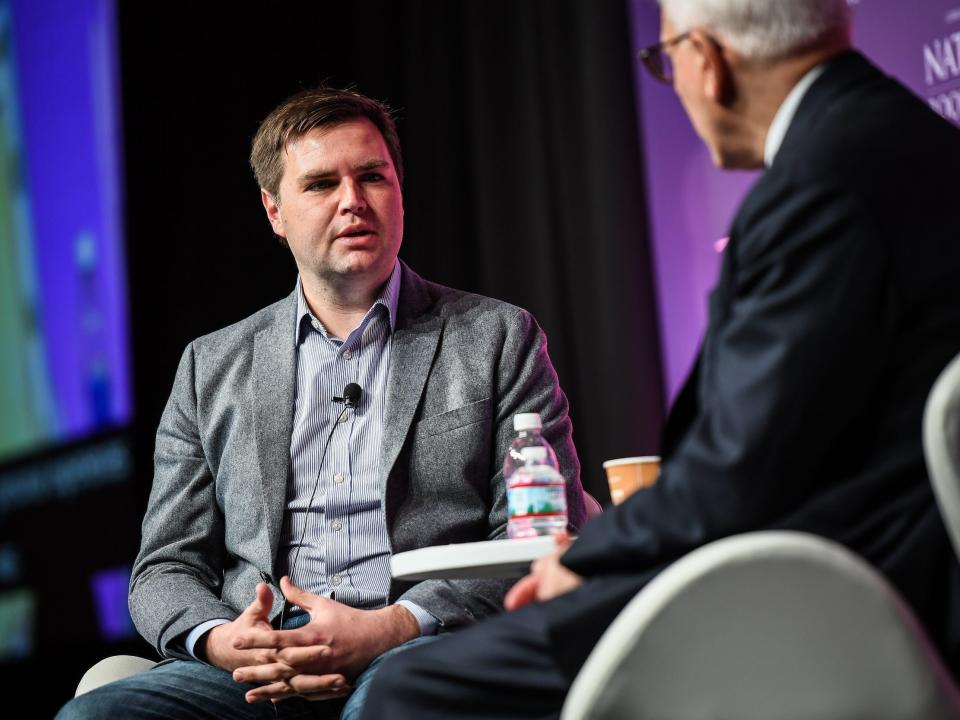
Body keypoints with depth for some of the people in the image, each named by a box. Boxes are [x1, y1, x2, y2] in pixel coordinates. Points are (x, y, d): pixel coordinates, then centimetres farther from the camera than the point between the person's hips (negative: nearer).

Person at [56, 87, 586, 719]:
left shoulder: (499, 339, 13)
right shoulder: (212, 367, 20)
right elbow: (167, 568, 17)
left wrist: (387, 629, -13)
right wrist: (218, 640, -8)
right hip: (256, 667, 4)